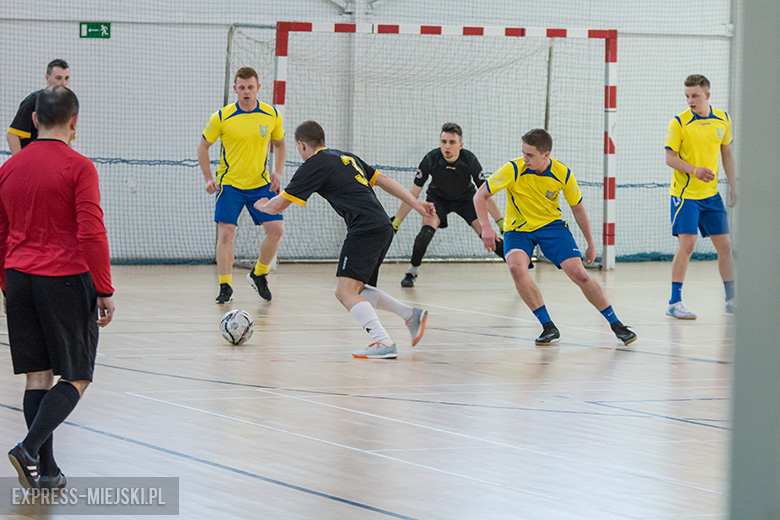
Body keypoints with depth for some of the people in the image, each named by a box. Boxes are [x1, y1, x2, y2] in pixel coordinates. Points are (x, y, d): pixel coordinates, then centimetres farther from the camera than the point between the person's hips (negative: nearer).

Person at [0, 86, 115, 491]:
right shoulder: (78, 167, -10)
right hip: (66, 280, -5)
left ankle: (45, 472, 8)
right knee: (75, 378, 2)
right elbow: (92, 234, -14)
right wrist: (105, 291, -9)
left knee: (38, 376, 9)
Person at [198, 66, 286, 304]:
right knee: (226, 233, -11)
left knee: (276, 229, -7)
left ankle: (258, 275, 16)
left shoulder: (272, 115, -3)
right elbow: (203, 146, 2)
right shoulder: (221, 117, -10)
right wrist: (208, 179, -4)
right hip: (230, 184, -2)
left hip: (261, 184, 2)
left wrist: (277, 173, -1)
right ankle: (225, 287, -2)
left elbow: (279, 144, 13)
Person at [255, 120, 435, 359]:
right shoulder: (346, 157, 23)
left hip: (365, 229, -9)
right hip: (384, 226, 9)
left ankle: (384, 343, -29)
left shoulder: (314, 166, 0)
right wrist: (416, 204, 22)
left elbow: (278, 206, 4)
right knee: (357, 290, 19)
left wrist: (262, 205, 26)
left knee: (346, 292, -14)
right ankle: (410, 314, 11)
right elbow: (383, 180, 22)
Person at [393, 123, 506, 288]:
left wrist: (502, 223, -24)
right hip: (438, 197, 0)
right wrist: (395, 223, -21)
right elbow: (413, 195, -21)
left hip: (466, 198, 0)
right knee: (427, 229, -26)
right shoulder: (431, 159, -29)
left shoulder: (470, 160, -29)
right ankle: (411, 272, -9)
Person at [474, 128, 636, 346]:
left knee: (578, 273, -14)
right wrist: (485, 226, -29)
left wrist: (591, 243, 8)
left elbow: (577, 208, 3)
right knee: (516, 267, -31)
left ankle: (616, 325, 3)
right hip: (518, 228, -1)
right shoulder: (513, 170, -20)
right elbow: (480, 195, -14)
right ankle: (548, 327, -20)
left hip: (552, 225, 1)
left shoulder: (563, 174, -14)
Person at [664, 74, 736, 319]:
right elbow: (670, 158, -12)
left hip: (711, 194, 5)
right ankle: (674, 302, -6)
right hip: (685, 194, -5)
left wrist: (733, 185, 13)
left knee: (725, 245, 7)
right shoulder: (679, 122, -11)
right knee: (686, 245, -13)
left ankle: (731, 299, 21)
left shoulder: (723, 119, 4)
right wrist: (695, 170, -27)